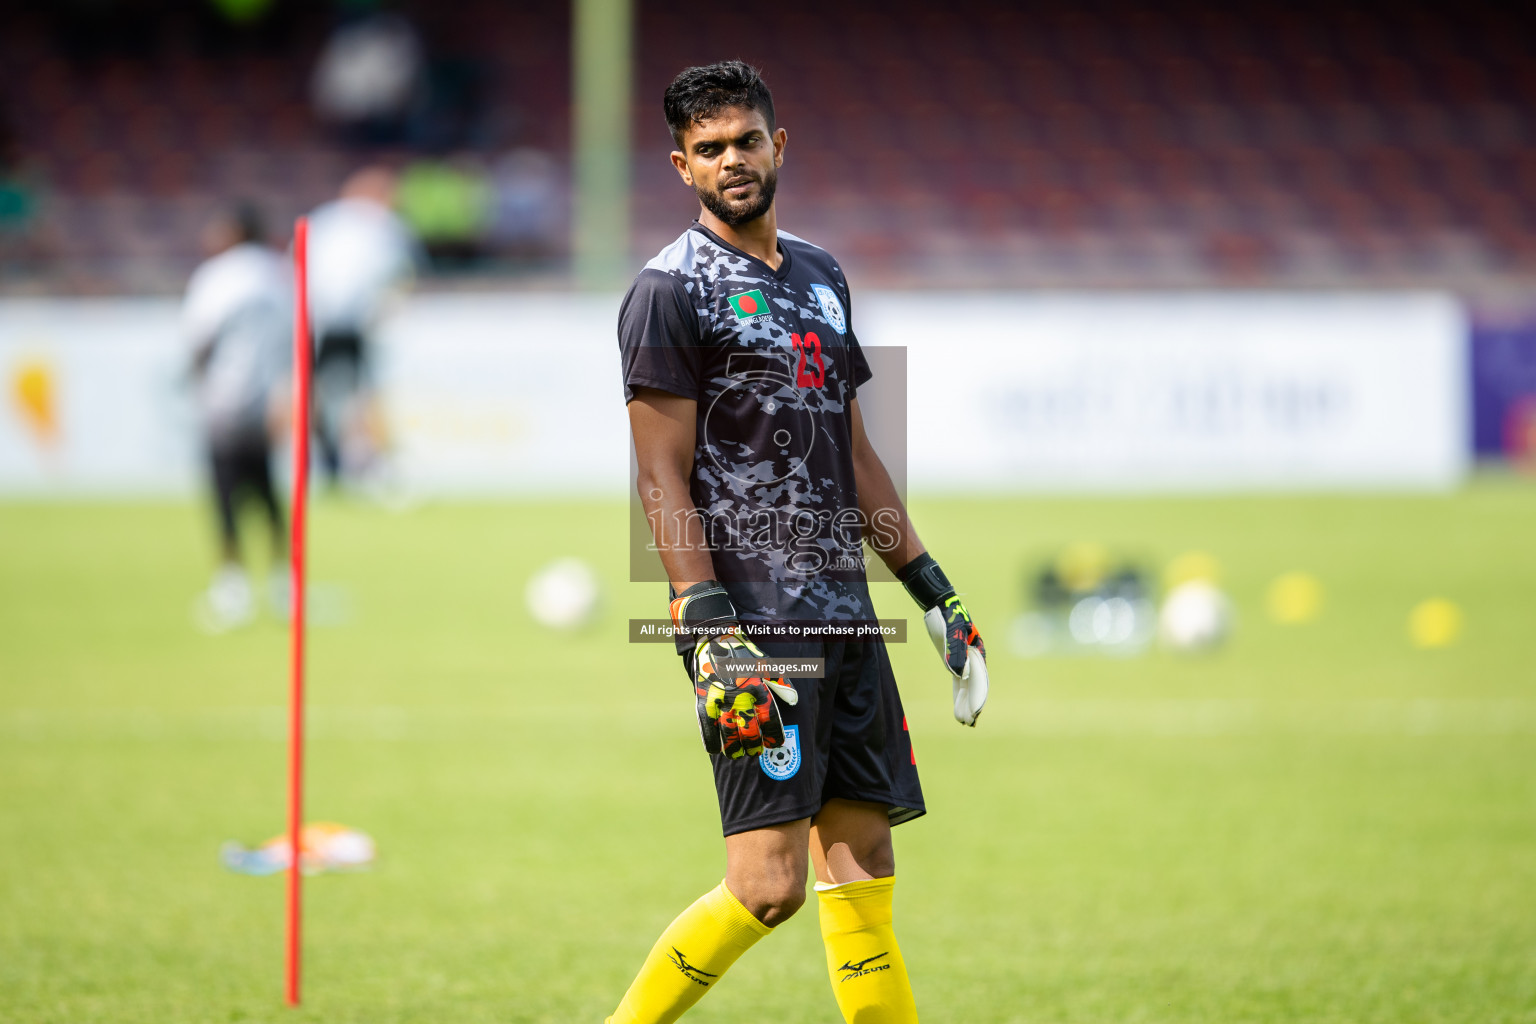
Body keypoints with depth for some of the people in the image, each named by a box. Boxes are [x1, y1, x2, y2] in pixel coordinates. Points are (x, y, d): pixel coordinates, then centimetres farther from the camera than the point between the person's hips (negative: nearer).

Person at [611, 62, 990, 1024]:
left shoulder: (822, 277, 18)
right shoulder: (672, 289, -6)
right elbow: (662, 476, -10)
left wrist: (931, 584, 21)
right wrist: (709, 625, -19)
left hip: (842, 610, 8)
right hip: (751, 617, -8)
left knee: (863, 858, 6)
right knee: (768, 883, -13)